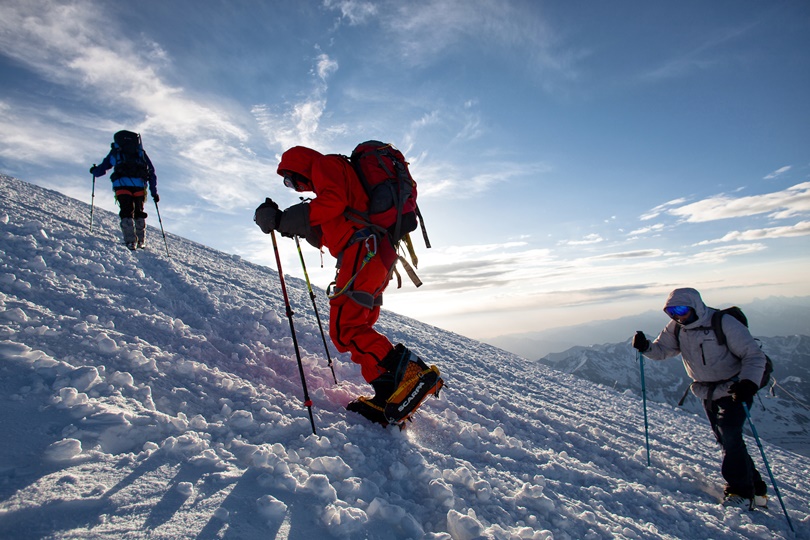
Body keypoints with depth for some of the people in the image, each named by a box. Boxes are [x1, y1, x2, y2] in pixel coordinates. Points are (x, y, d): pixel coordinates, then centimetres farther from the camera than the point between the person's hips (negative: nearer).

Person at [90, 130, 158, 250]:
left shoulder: (116, 151, 20)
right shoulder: (141, 152, 24)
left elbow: (102, 169, 20)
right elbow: (152, 173, 18)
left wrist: (94, 171, 43)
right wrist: (154, 192, 19)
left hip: (122, 184, -1)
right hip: (139, 185, 2)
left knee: (126, 212, 2)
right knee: (139, 212, 15)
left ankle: (131, 241, -10)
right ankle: (141, 241, 11)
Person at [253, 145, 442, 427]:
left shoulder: (325, 164, 10)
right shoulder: (332, 178, 37)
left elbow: (332, 201, -13)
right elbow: (327, 237, 33)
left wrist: (285, 219, -5)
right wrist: (297, 227, 24)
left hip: (364, 248, -10)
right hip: (378, 253, 10)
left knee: (344, 329, -17)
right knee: (358, 329, 8)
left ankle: (412, 373, -25)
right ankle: (388, 397, 2)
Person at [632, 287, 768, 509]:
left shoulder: (723, 323, -22)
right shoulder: (676, 328, -6)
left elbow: (754, 355, -20)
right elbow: (662, 350, 0)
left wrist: (748, 383, -35)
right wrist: (645, 347, -22)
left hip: (734, 389, -6)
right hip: (708, 393, 6)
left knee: (729, 434, -18)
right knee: (725, 440, 9)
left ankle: (741, 490, -6)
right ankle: (755, 487, 23)